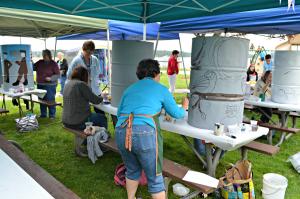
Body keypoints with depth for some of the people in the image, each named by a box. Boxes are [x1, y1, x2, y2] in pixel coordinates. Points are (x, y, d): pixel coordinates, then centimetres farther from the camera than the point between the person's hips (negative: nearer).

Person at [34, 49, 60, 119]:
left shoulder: (53, 64, -5)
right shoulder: (40, 62, 9)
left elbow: (57, 75, -7)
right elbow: (33, 67, 16)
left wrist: (51, 78, -20)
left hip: (50, 85, -6)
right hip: (40, 84, 6)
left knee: (50, 100, -5)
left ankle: (52, 115, 6)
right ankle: (43, 114, 24)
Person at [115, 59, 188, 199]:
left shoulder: (129, 89, 21)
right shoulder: (161, 89, 11)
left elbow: (119, 113, 25)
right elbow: (176, 114, 20)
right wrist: (184, 108, 42)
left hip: (121, 132, 5)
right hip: (145, 133, -5)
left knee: (132, 170, 28)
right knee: (155, 178, 11)